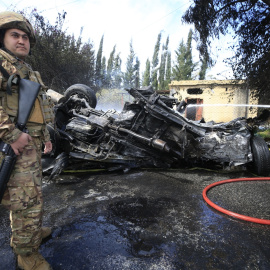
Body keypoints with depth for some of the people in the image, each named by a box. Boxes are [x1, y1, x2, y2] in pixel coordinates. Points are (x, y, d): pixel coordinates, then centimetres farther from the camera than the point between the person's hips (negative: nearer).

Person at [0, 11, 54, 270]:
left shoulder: (29, 73, 19)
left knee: (27, 194, 23)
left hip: (30, 143, 9)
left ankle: (29, 231, 44)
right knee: (28, 202, -3)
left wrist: (45, 137, 20)